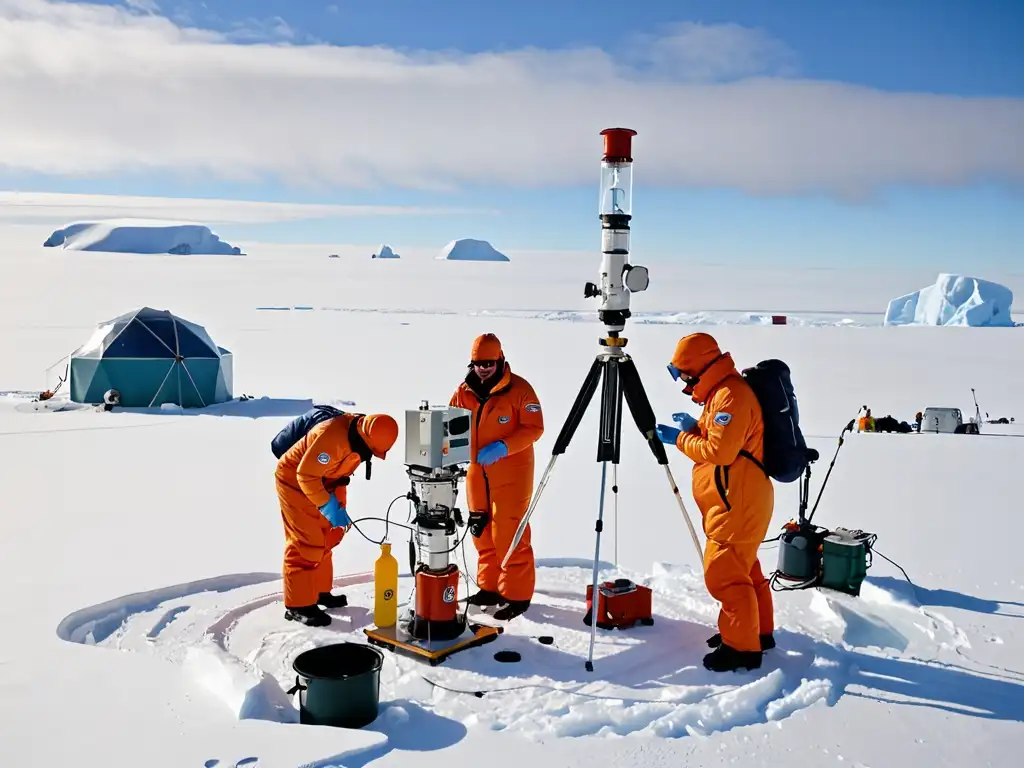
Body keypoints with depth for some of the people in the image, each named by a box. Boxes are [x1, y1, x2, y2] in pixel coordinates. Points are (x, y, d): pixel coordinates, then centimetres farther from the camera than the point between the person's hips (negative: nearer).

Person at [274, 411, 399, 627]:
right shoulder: (332, 437, -36)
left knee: (328, 537, 14)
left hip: (322, 481, 9)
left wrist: (339, 506, 10)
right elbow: (306, 474, -31)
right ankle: (298, 605, -5)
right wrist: (327, 506, -29)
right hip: (295, 480, -9)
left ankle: (319, 591, 27)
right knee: (306, 542, -11)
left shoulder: (360, 434, -7)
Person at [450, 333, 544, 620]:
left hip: (511, 471, -6)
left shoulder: (519, 389, -11)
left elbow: (534, 428, -13)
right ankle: (490, 587, 28)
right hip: (477, 470, 6)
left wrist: (503, 447, -25)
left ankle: (517, 595, 3)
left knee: (509, 533, -7)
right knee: (482, 532, 14)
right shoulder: (464, 392, 6)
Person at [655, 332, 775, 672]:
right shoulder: (723, 391, 14)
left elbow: (720, 450, -24)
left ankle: (742, 647, 1)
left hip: (737, 504, -11)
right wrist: (695, 426, 5)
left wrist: (680, 439, -14)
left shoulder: (731, 395, -20)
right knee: (743, 569, 20)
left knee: (724, 574, -7)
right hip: (737, 502, 11)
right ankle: (758, 631, 32)